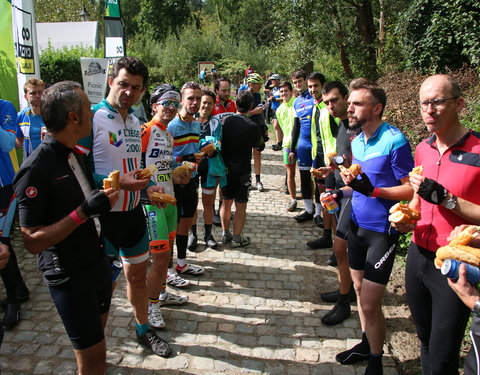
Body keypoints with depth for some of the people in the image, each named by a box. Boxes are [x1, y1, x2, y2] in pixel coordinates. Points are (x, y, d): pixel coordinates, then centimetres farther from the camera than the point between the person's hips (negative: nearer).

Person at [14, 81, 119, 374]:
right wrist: (84, 212, -29)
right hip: (69, 274, -8)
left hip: (98, 260, 8)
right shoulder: (35, 170, -22)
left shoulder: (78, 155, 5)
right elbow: (32, 241, -22)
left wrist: (108, 193, 4)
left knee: (98, 328, 22)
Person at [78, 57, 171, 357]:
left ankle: (144, 331, 40)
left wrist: (149, 187, 1)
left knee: (138, 273, 19)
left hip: (133, 212, 7)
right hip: (102, 216, -7)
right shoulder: (91, 118, -15)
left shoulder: (135, 121, 9)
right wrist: (118, 182, -26)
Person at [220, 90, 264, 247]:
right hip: (242, 171, -4)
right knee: (241, 205, 6)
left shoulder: (226, 121, -4)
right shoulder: (252, 126, -15)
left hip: (225, 168, 5)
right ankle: (237, 238, 13)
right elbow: (260, 146, 0)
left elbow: (221, 141, 3)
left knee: (226, 202, 17)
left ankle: (225, 234, 27)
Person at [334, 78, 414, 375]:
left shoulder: (394, 141, -18)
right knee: (360, 289, 19)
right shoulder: (357, 142, 7)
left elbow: (411, 189, -18)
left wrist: (372, 190, -29)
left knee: (370, 305, -2)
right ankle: (366, 343, 39)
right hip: (357, 225, 8)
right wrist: (341, 193, 3)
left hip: (382, 231, -7)